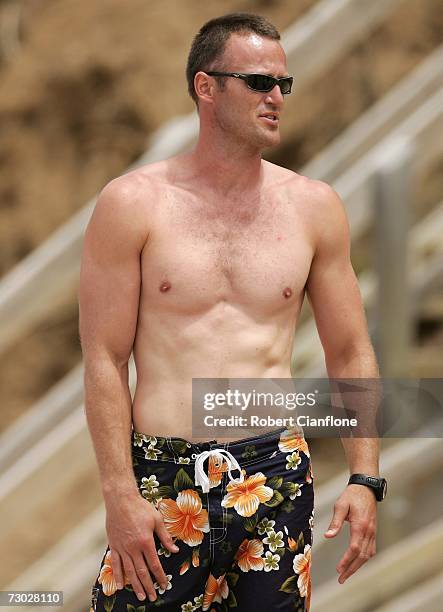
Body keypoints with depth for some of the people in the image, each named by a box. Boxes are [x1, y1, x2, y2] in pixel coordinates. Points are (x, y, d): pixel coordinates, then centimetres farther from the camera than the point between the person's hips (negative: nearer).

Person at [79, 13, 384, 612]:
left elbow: (350, 353, 11)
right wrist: (120, 495, -11)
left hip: (276, 474, 3)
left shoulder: (313, 206, 7)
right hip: (163, 477, -2)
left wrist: (365, 478, 2)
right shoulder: (133, 204, -2)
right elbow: (104, 360, -4)